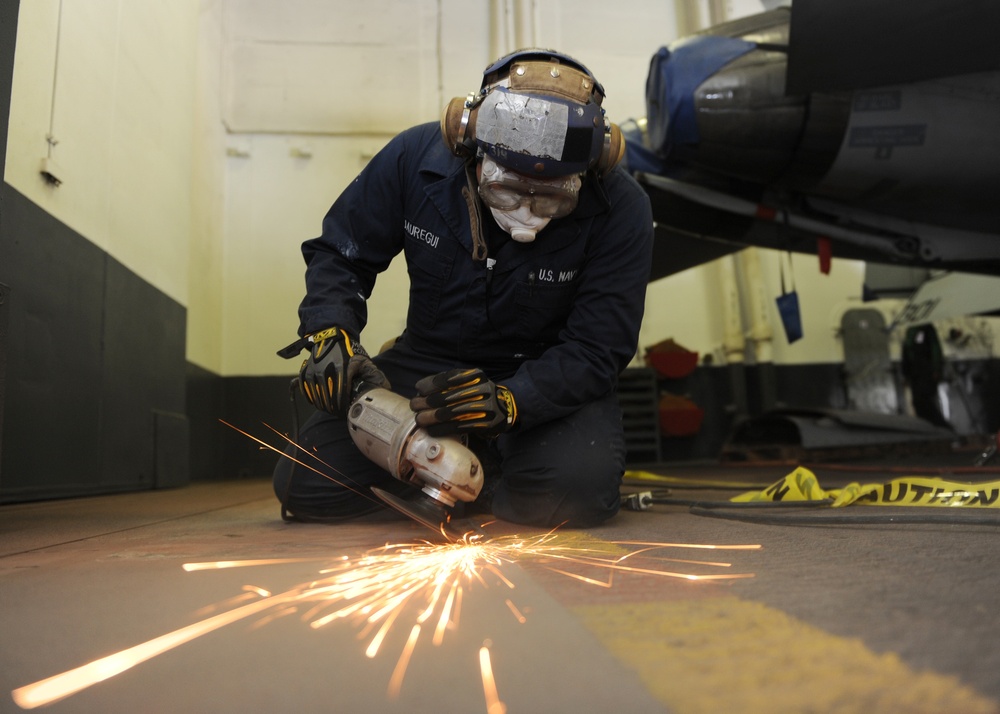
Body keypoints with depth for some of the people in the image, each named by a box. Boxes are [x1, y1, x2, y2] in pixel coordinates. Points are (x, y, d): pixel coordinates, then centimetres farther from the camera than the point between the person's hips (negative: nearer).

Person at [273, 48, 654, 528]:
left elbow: (595, 350, -18)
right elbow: (340, 255, 1)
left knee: (575, 489, -32)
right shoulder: (415, 158, -14)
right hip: (428, 360, 2)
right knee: (302, 486, -10)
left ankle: (494, 459, 3)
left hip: (548, 378, -1)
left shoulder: (620, 210, -20)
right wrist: (330, 335, -18)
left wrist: (508, 401, -35)